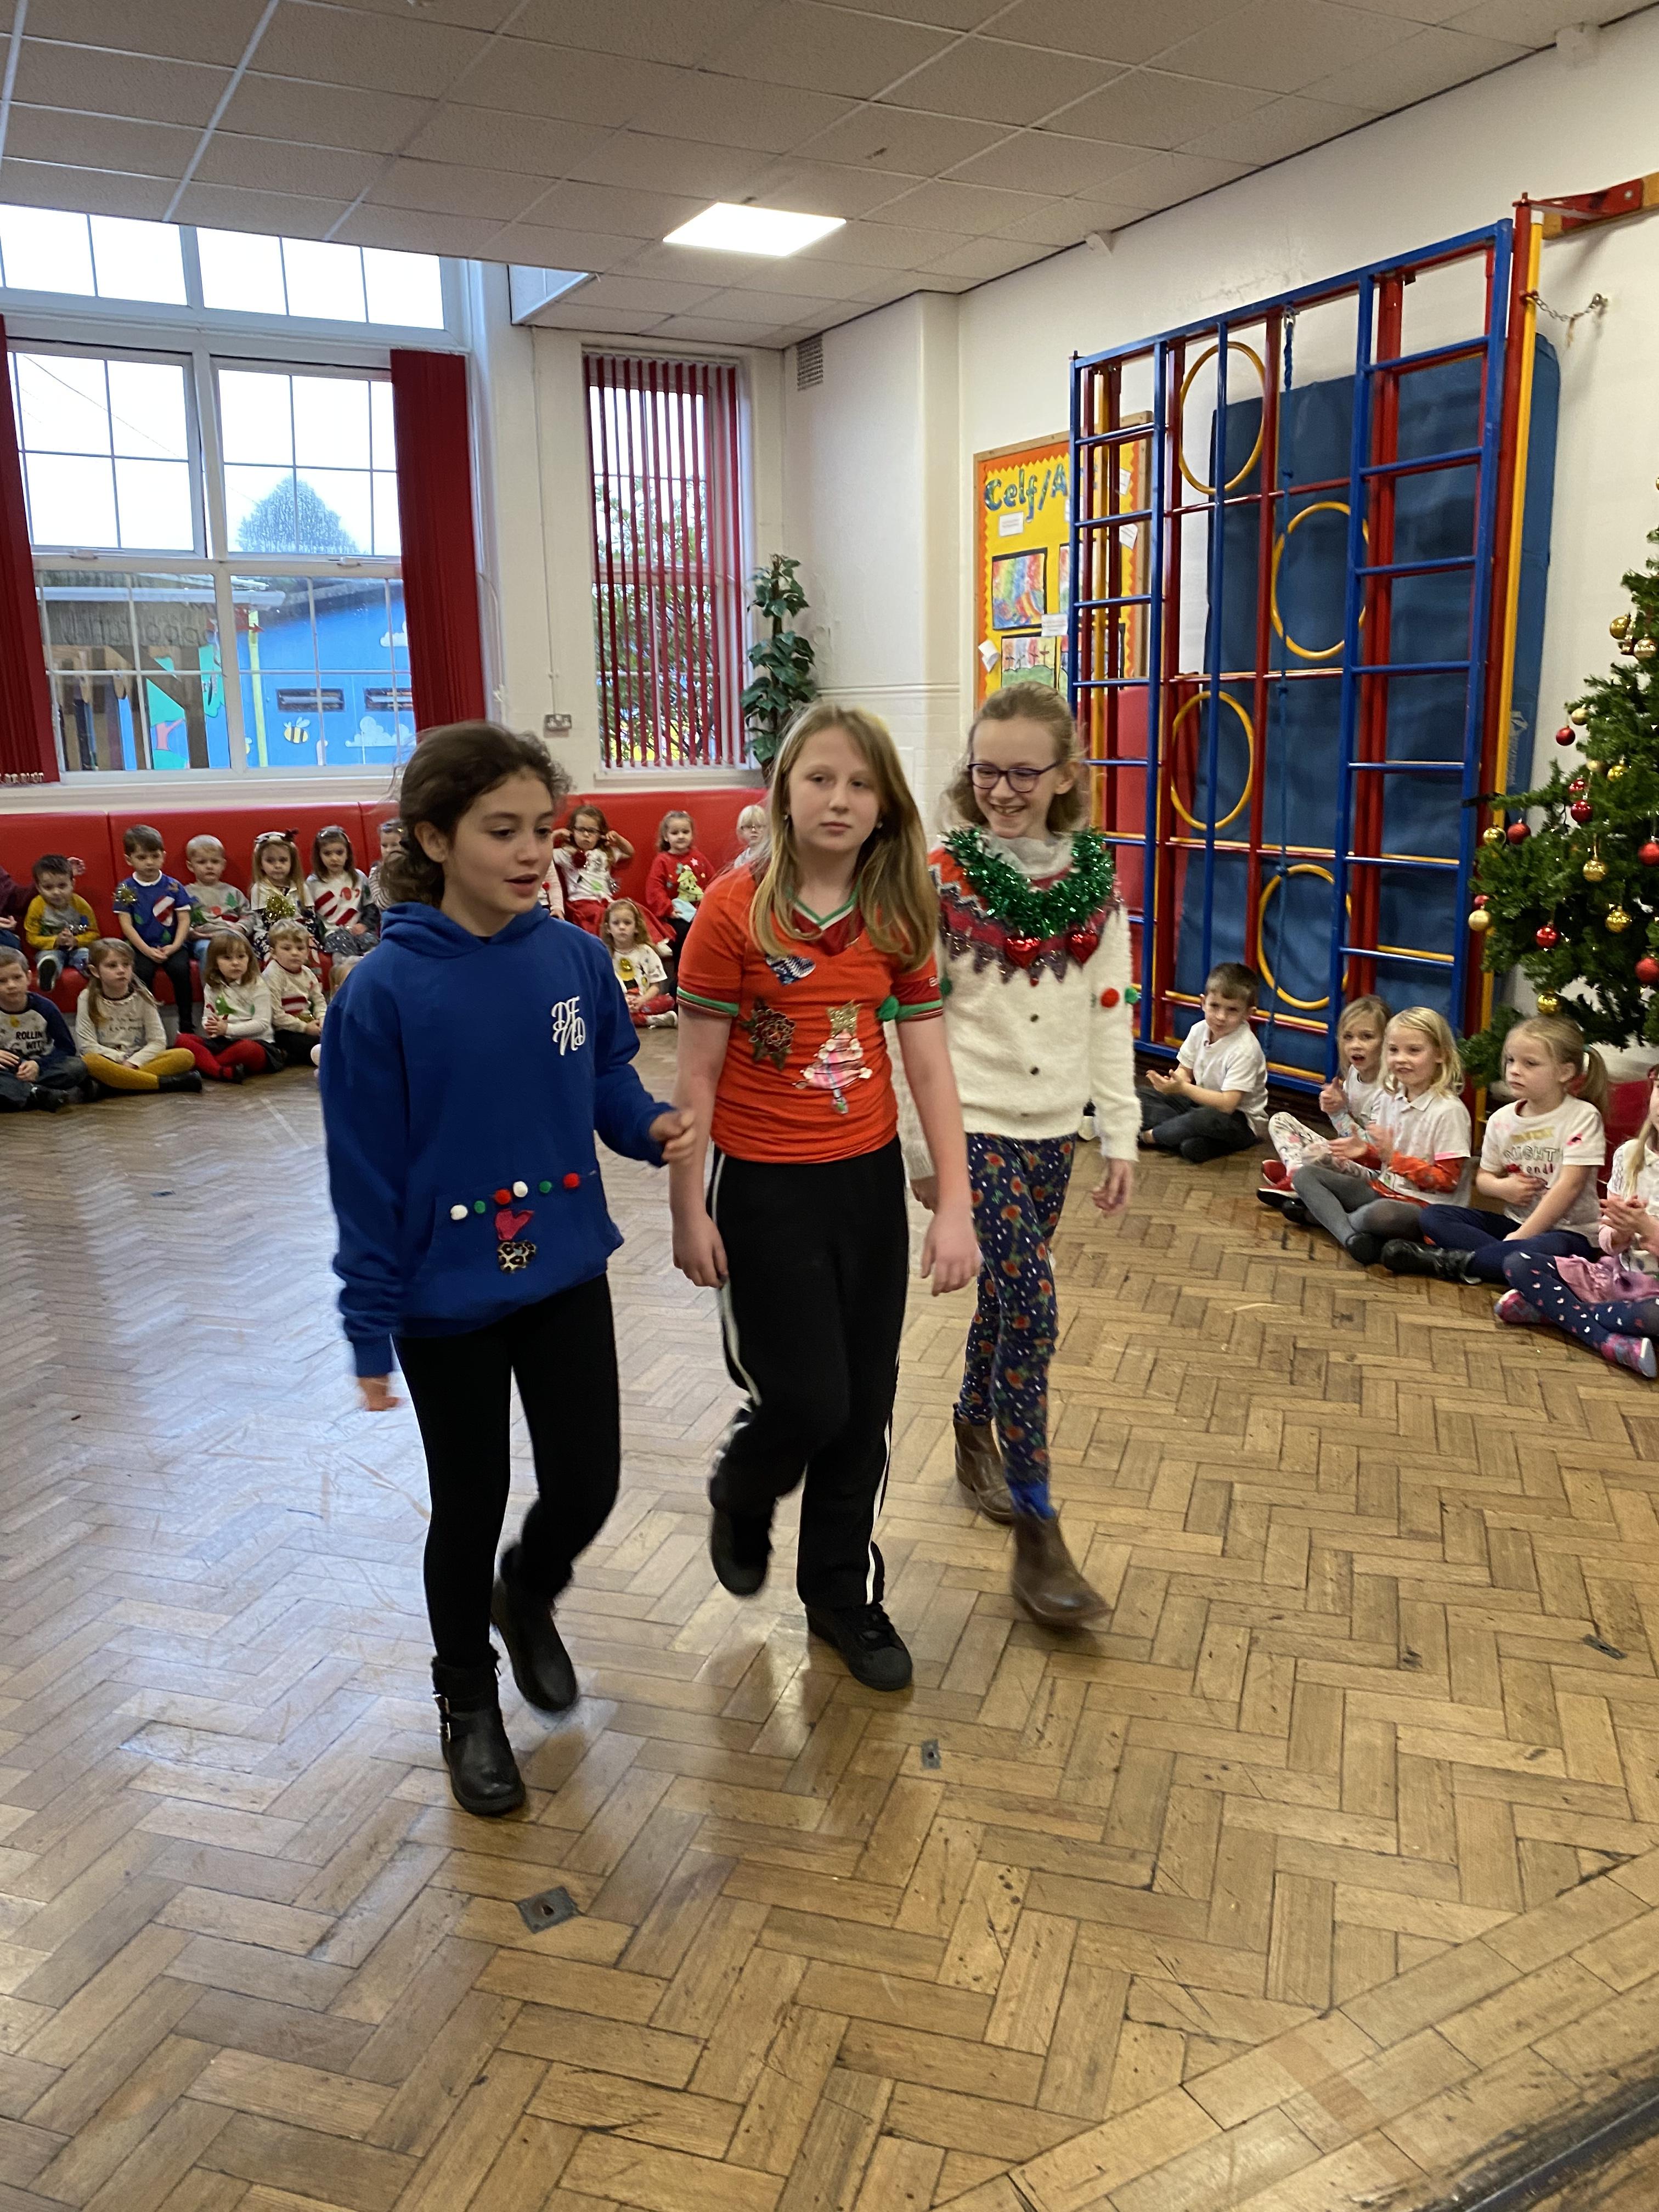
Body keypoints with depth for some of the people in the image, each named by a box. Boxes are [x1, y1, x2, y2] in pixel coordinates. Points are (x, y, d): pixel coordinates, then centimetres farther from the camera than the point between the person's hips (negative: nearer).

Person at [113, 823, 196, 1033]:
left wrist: (175, 946, -14)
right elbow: (126, 924, -3)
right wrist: (147, 950, -14)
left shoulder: (173, 886, 5)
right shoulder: (126, 889, 3)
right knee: (142, 971, -29)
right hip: (141, 947, 0)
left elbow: (184, 919, 1)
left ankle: (187, 1024, -16)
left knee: (180, 968, -27)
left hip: (171, 945, 0)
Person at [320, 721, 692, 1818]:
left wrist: (651, 1125, -15)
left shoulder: (574, 957, -7)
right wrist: (371, 1327, -9)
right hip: (448, 1303, -3)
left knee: (588, 1483, 11)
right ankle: (469, 1701, 40)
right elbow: (366, 1174, -12)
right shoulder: (386, 991, -17)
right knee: (469, 1510, 13)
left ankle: (528, 1594, 47)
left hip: (567, 1275, 3)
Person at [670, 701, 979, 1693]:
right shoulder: (736, 909, -12)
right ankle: (741, 1494, 35)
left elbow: (930, 1063, 0)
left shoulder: (898, 913, 0)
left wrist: (956, 1206, -4)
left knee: (865, 1405, 12)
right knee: (806, 1401, -1)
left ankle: (843, 1591, 33)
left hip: (870, 1179, 4)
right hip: (765, 1189, -4)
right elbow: (697, 1072, -8)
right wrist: (689, 1212, -6)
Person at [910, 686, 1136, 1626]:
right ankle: (1038, 1538, -2)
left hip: (1051, 1128, 5)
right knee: (1032, 1308, -11)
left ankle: (975, 1434, 42)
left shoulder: (1096, 880, 3)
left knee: (1008, 1294, 17)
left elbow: (1110, 1013, 7)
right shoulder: (942, 880, -8)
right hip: (973, 1125, -4)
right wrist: (919, 1148, -6)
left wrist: (1123, 1135, 5)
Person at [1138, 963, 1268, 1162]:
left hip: (1240, 1119, -7)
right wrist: (1174, 1082, -21)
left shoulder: (1244, 1050, -25)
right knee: (1145, 1097, -1)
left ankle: (1152, 1135, -14)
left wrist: (1184, 1088, -34)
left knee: (1206, 1118, -40)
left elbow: (1227, 1104, -29)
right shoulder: (1200, 1030, -5)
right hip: (1200, 1102, 7)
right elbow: (1184, 1071, 4)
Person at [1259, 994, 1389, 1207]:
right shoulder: (1353, 1073, 4)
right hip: (1347, 1157, 9)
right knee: (1280, 1120, 7)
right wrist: (1334, 1108, -9)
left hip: (1372, 1171, -9)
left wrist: (1340, 1113, -19)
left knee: (1316, 1153, -38)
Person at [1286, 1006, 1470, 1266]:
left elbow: (1447, 1181, -16)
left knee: (1382, 1214, -42)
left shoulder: (1450, 1110, -15)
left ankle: (1320, 1212, -10)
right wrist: (1365, 1151, -5)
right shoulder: (1392, 1098, 8)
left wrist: (1394, 1157, -20)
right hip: (1383, 1191, 9)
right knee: (1305, 1175, 2)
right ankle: (1350, 1237, -22)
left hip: (1423, 1206, -8)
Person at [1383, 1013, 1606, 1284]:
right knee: (1432, 1216, -9)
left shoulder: (1582, 1117, -11)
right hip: (1514, 1221, 6)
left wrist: (1519, 1237, -19)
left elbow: (1570, 1185, -18)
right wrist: (1502, 1188, -11)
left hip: (1569, 1230, -6)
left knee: (1548, 1250, -41)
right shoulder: (1502, 1119, 6)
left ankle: (1453, 1262, -26)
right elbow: (1483, 1178, 16)